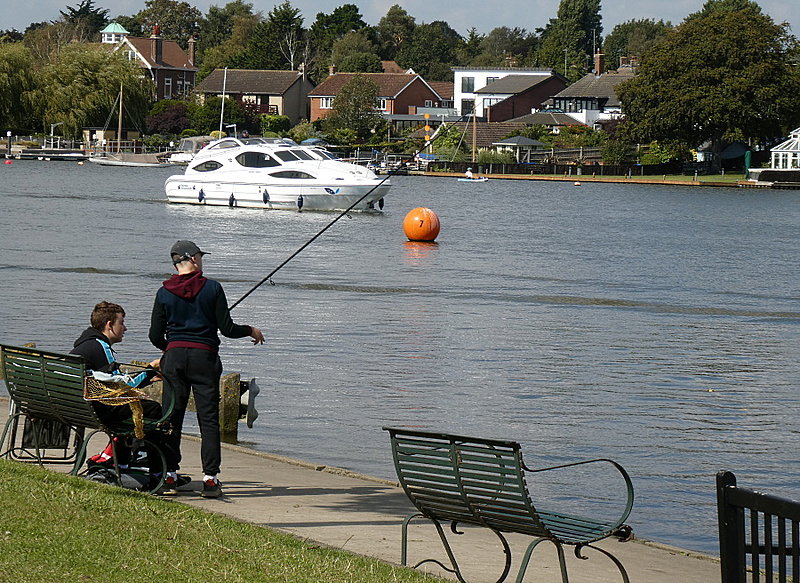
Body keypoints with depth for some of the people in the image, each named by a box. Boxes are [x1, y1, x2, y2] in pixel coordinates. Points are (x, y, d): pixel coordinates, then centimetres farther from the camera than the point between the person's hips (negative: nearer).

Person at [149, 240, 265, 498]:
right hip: (204, 356, -2)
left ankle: (169, 473, 4)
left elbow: (155, 336, 5)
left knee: (172, 416, 8)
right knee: (209, 419, 0)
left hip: (174, 357, 2)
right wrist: (251, 331, 15)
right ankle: (210, 478, -4)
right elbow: (227, 329, -4)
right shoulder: (212, 288, -3)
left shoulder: (164, 293, 4)